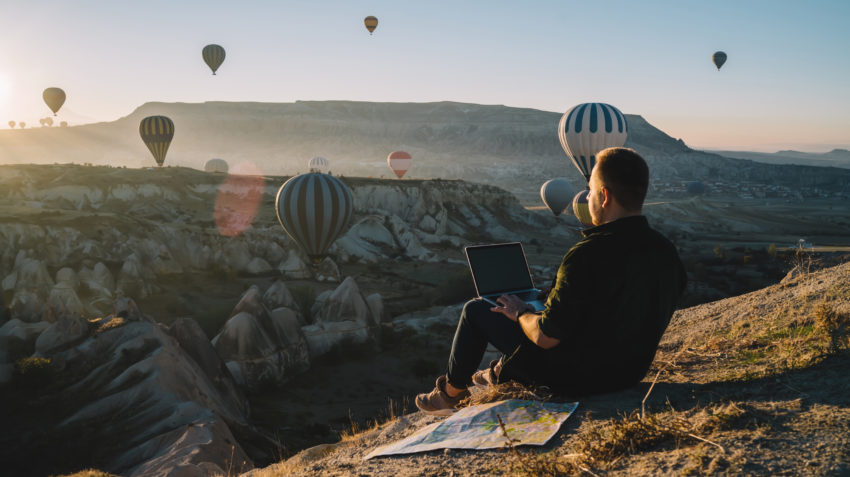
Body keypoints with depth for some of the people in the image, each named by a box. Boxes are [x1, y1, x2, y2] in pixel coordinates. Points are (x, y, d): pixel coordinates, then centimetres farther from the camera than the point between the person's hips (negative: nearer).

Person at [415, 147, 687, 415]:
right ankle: (501, 372, 49)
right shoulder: (667, 253, -8)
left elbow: (545, 337, -26)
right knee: (535, 303, 31)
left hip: (575, 377, -7)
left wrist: (520, 314, -3)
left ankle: (451, 393, 33)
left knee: (475, 310, 11)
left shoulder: (587, 256, -31)